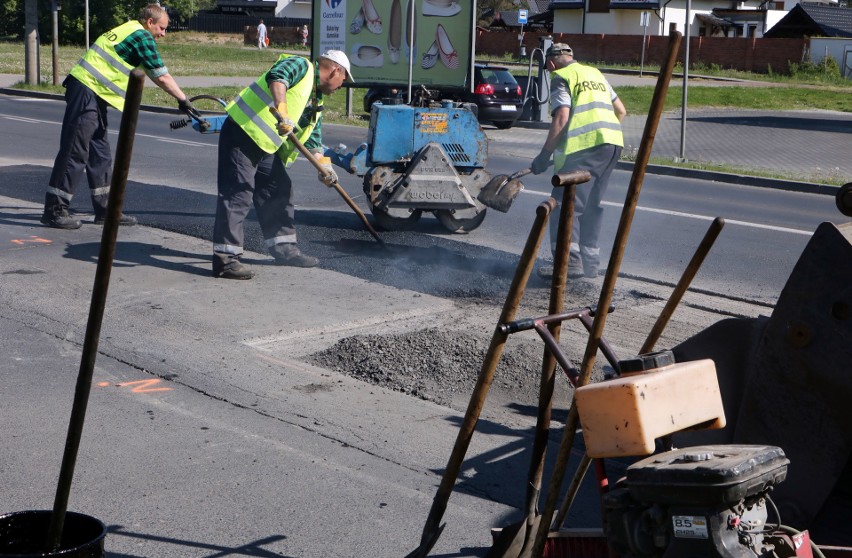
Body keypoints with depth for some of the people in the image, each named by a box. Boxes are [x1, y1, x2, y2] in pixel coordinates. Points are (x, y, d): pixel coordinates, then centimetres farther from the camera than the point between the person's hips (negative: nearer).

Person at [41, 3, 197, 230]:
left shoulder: (128, 30, 19)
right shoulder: (142, 36, -9)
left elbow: (155, 75, 25)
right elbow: (161, 77, -9)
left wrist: (180, 97, 24)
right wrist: (183, 99, 2)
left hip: (93, 94, 10)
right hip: (86, 92, -10)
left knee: (100, 153, 12)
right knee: (75, 152, -6)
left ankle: (105, 209, 18)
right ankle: (54, 210, 0)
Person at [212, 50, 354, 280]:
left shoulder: (316, 101, 22)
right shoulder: (300, 66, -5)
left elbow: (313, 138, 23)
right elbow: (277, 78, -26)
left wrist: (324, 165, 8)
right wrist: (282, 112, -38)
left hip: (266, 146, 10)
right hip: (242, 133, -10)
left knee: (279, 191, 14)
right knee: (236, 194, -13)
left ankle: (283, 248, 26)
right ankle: (226, 259, -15)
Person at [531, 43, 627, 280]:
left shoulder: (561, 77, 1)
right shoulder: (595, 74, 25)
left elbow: (562, 118, -11)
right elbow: (621, 111, 26)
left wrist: (545, 155, -8)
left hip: (584, 147, -8)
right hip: (612, 144, 8)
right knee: (592, 205, 15)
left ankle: (569, 260, -19)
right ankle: (590, 262, 19)